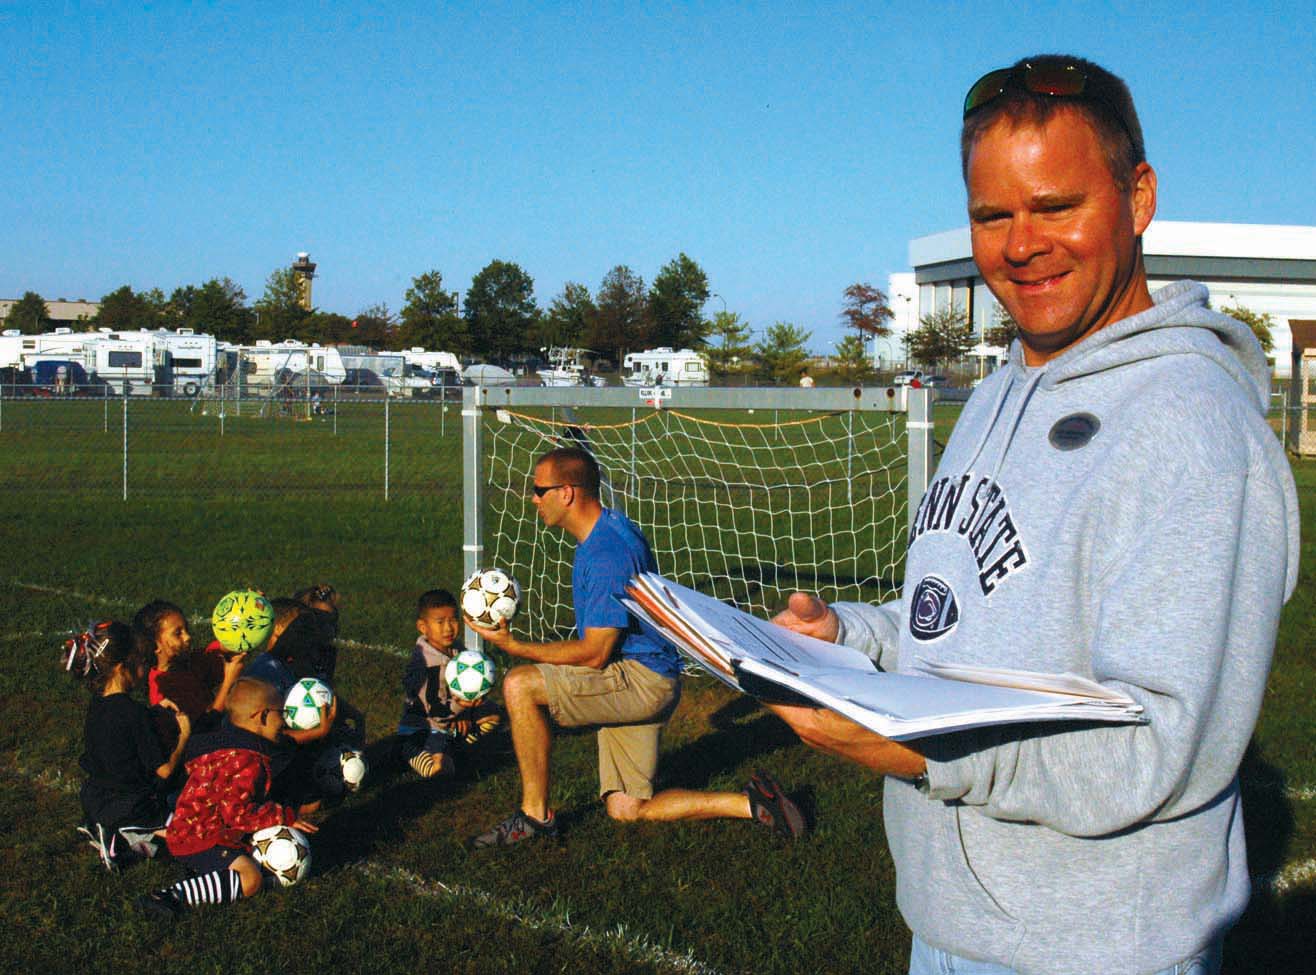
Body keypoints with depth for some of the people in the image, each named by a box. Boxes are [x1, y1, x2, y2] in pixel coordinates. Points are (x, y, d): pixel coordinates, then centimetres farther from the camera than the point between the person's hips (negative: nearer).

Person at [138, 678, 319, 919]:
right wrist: (285, 817, -17)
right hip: (198, 840, -10)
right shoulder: (244, 759, -21)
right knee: (250, 879, -26)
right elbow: (237, 813, -26)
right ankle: (171, 897, -29)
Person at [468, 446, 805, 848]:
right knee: (626, 810, 11)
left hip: (642, 679, -11)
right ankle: (751, 803, 11)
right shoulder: (609, 526, 9)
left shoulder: (607, 555, -23)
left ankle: (535, 815, -12)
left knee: (519, 685, -21)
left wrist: (514, 646, -16)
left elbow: (594, 654, -22)